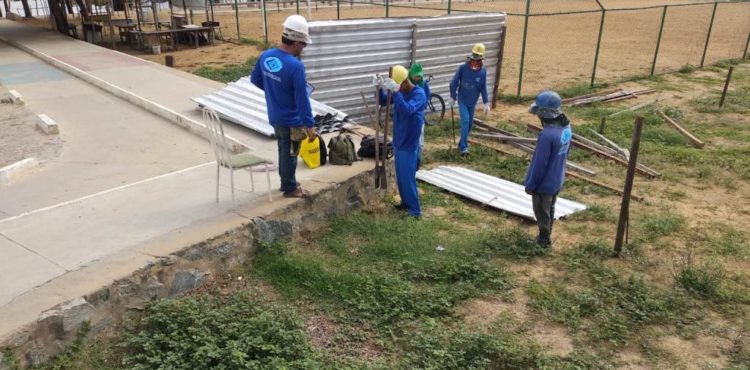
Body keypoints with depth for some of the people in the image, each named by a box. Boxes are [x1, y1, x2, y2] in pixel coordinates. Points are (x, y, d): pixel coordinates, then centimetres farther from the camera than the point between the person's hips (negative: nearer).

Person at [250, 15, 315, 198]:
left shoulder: (265, 56, -4)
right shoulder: (296, 66, -27)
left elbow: (255, 79, 12)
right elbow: (302, 99, -24)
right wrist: (309, 124, -17)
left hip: (275, 117, 7)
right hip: (291, 120, -7)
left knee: (283, 151, 22)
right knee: (290, 154, 8)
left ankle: (286, 183, 37)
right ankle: (290, 189, 22)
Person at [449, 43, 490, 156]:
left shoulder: (483, 71, -7)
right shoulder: (463, 68, -14)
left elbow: (483, 88, -2)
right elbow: (454, 83, -5)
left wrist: (486, 103, -8)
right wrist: (453, 97, -2)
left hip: (472, 102, 4)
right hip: (462, 100, -3)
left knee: (470, 123, 10)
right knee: (465, 121, -16)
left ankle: (461, 143, 28)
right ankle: (464, 147, -13)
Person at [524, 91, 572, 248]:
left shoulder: (547, 135, -33)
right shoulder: (566, 127, -6)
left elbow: (540, 164, -26)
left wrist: (530, 184, -14)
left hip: (544, 183, -8)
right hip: (557, 180, 8)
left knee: (542, 213, 13)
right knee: (550, 209, 25)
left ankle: (544, 240, 31)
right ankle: (546, 236, 42)